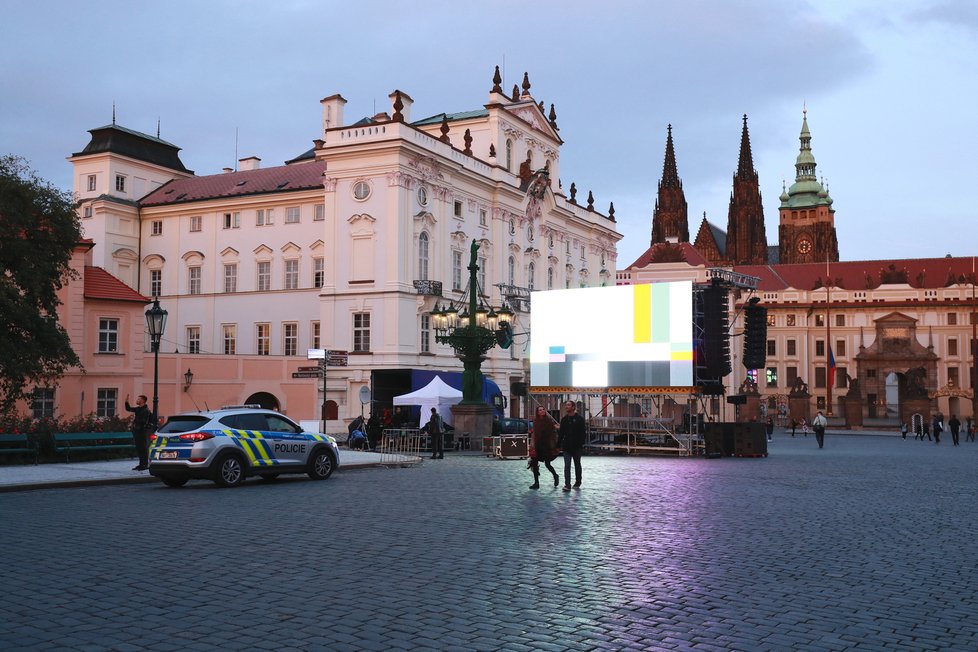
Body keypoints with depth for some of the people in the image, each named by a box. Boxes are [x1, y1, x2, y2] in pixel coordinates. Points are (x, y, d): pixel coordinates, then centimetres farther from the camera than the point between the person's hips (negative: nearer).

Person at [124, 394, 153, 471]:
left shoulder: (146, 410, -13)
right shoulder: (138, 409, 13)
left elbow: (144, 421, -19)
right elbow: (128, 409, 24)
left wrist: (135, 419, -14)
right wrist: (126, 401, 13)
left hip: (142, 432, -9)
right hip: (136, 431, 9)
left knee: (143, 448, -5)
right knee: (139, 448, 12)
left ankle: (145, 464, -1)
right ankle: (141, 464, 19)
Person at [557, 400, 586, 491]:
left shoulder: (580, 419, -4)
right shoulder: (564, 419, 9)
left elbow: (583, 432, -7)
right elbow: (561, 433, 11)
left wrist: (581, 443, -16)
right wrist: (558, 445, 7)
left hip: (577, 446, -3)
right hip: (567, 446, 3)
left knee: (577, 465, 12)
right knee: (567, 466, -6)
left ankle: (577, 483, 26)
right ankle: (567, 485, -11)